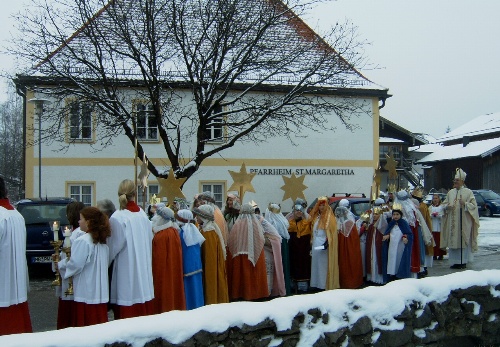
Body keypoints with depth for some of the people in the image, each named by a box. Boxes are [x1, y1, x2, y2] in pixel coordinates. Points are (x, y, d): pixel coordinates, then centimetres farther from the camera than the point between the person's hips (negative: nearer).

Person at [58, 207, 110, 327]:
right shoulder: (102, 241, 10)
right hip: (101, 293, 8)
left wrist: (62, 263, 2)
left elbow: (75, 265, -17)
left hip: (85, 293, -7)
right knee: (99, 323, 11)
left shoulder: (82, 241, -15)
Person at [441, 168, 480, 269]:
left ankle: (463, 261, 6)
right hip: (452, 222, 4)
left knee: (463, 241, -2)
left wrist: (465, 204, -19)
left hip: (464, 222, -4)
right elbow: (444, 204, 16)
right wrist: (447, 206, -5)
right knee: (453, 241, 2)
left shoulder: (468, 192, 0)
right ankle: (455, 261, 9)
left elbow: (473, 205, -3)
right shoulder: (451, 192, 13)